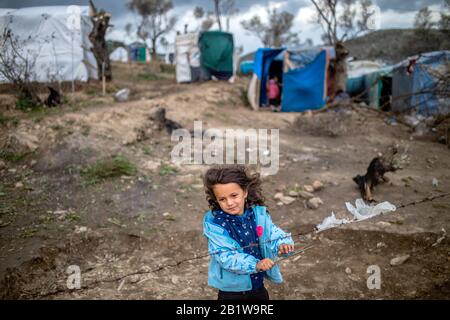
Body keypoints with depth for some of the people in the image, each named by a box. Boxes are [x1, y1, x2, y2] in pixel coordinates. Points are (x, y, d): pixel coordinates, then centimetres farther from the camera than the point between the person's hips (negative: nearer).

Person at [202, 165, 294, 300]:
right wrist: (256, 264, -40)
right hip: (231, 289, -3)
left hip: (258, 283, 4)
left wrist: (282, 245, -29)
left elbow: (274, 235, -5)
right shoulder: (214, 224, -20)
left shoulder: (259, 214, -9)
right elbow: (226, 257, -27)